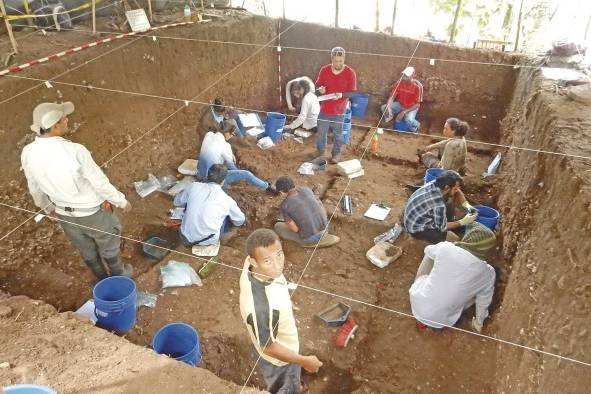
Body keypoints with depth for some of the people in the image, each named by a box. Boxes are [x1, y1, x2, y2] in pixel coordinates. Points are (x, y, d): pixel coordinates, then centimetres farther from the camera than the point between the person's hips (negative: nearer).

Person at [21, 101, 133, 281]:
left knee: (86, 249, 28)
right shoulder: (75, 151, -35)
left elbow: (35, 188, 1)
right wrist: (122, 202, -7)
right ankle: (118, 275, 49)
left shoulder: (28, 153, -16)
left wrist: (47, 207, 21)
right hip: (93, 212, -4)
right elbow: (101, 184, -25)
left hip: (65, 213, 5)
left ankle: (102, 278, 51)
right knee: (108, 243, 24)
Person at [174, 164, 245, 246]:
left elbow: (177, 202, 18)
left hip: (186, 238, 2)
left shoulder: (194, 186, -1)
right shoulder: (226, 199, -4)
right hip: (208, 241, -2)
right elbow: (240, 221, 15)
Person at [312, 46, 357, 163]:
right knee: (321, 132, 17)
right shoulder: (324, 70, -7)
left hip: (339, 110, -2)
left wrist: (342, 95, -30)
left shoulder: (350, 73, -13)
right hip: (324, 108, 2)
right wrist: (320, 89, -20)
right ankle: (320, 150, 41)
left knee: (338, 134, 14)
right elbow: (317, 85, 4)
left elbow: (352, 92, -11)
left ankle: (336, 153, 33)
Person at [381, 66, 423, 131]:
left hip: (412, 108, -4)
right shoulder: (399, 83, -15)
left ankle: (415, 125, 2)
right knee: (384, 107, -18)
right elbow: (392, 96, -12)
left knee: (408, 119, -36)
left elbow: (417, 104, -21)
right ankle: (390, 116, 17)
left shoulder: (418, 86, -25)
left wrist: (404, 112, -30)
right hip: (400, 105, 4)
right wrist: (387, 107, -33)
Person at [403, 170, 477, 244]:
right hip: (417, 228, -8)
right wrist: (463, 222, -12)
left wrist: (467, 205, -7)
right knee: (454, 240, -15)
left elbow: (457, 192, 6)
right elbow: (442, 227, -19)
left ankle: (451, 223, 17)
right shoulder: (438, 204, -36)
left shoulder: (436, 184, -15)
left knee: (453, 197, 3)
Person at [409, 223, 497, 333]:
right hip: (440, 321, -1)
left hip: (416, 304, 1)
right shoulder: (487, 273, -13)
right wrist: (479, 323, 23)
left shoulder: (445, 248, -13)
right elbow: (483, 303, 3)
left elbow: (428, 250, 11)